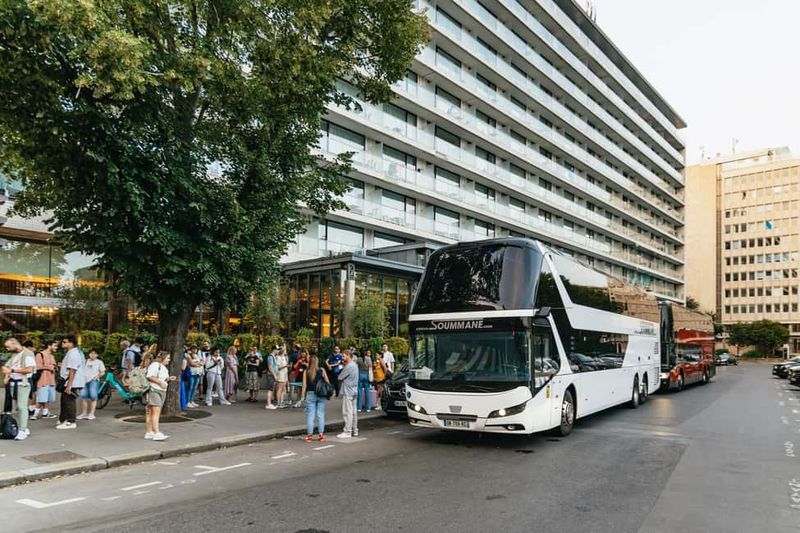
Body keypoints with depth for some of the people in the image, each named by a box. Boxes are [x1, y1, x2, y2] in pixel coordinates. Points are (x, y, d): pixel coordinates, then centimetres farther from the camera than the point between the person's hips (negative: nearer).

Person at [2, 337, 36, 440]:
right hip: (13, 384, 8)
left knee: (22, 407, -8)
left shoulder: (27, 354, -10)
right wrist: (6, 376, 1)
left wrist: (12, 370, -16)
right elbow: (7, 367, 21)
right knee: (19, 407, 9)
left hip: (23, 384, -8)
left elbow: (29, 369, -21)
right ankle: (24, 428, 15)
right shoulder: (14, 355, 16)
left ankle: (22, 431, -5)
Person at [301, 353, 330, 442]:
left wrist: (302, 396, 2)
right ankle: (321, 434, 10)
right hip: (321, 395, 1)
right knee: (320, 414, 7)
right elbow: (327, 383, 2)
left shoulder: (306, 372, -2)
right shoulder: (322, 371, 0)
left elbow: (304, 385, -3)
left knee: (310, 415, 4)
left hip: (310, 394, -1)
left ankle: (309, 435, 6)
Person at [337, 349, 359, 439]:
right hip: (353, 391, 10)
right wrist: (343, 364, 6)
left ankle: (347, 432, -4)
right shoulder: (354, 365, 13)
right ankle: (354, 430, 20)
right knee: (353, 411, 13)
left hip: (348, 392, -10)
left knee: (347, 412, -6)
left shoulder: (349, 366, -18)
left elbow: (340, 377, -16)